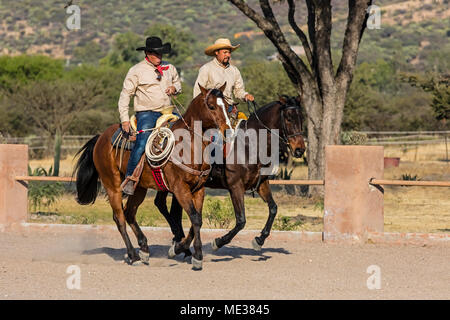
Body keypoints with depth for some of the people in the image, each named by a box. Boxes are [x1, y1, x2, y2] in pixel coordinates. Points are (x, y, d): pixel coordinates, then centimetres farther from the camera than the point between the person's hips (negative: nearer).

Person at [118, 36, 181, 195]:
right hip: (146, 113, -5)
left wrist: (174, 88, 4)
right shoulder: (137, 70, -1)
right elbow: (125, 95, -2)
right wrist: (124, 119, -9)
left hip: (166, 112, 5)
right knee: (142, 143, -24)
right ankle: (129, 179, -21)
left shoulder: (169, 68, 13)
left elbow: (177, 82, 31)